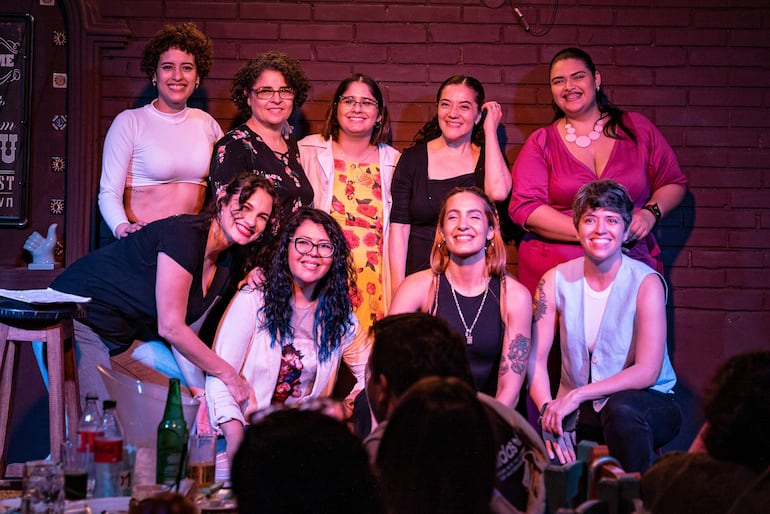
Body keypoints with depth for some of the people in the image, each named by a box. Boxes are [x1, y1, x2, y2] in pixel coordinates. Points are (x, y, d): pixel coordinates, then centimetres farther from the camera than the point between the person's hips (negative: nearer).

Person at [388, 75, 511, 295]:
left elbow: (498, 191, -14)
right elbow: (399, 227, 2)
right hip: (420, 278, 0)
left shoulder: (488, 157, 9)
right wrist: (398, 288, -7)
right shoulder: (413, 158, 7)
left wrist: (490, 130, -2)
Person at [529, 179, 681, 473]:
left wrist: (576, 396, -25)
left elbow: (648, 371, -18)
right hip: (579, 413, 2)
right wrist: (549, 411, -23)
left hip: (648, 403, -2)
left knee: (620, 407, -37)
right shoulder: (555, 281, 0)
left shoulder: (646, 282, -11)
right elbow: (535, 358, -5)